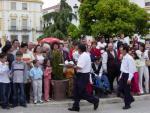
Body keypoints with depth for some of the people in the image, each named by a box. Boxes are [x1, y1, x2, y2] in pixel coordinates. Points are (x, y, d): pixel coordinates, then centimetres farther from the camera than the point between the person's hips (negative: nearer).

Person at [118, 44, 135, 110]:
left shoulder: (129, 58, -18)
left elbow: (131, 69, -20)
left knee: (126, 90, 1)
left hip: (127, 75, -9)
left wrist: (129, 78, -22)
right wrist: (121, 76, 18)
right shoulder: (124, 58, 10)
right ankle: (130, 98, 28)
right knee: (120, 88, 9)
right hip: (123, 74, 9)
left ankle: (127, 104, 16)